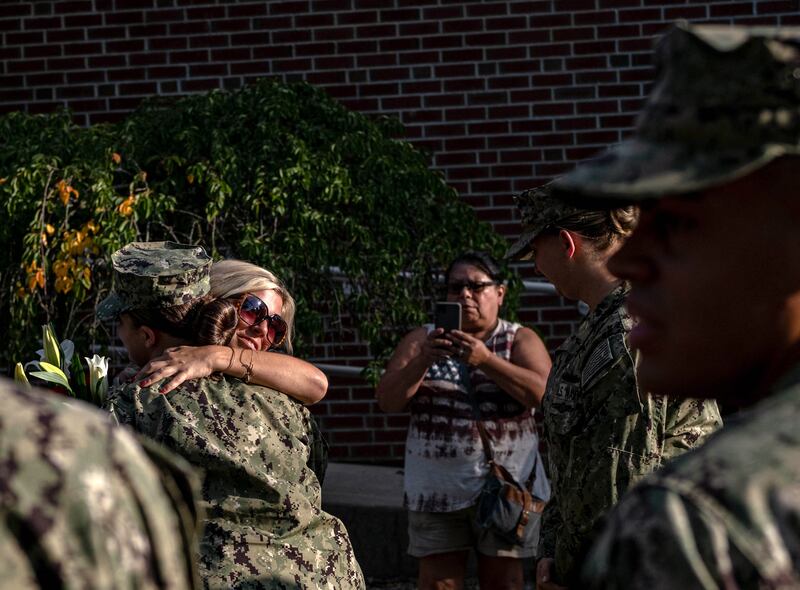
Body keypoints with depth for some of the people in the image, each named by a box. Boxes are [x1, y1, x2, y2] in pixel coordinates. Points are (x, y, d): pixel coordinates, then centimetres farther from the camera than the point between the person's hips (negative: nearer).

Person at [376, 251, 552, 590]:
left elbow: (543, 394, -13)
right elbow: (388, 401, -2)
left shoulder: (520, 340, 5)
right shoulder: (422, 340, 9)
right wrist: (423, 361, -20)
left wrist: (486, 360, -25)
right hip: (437, 486, 1)